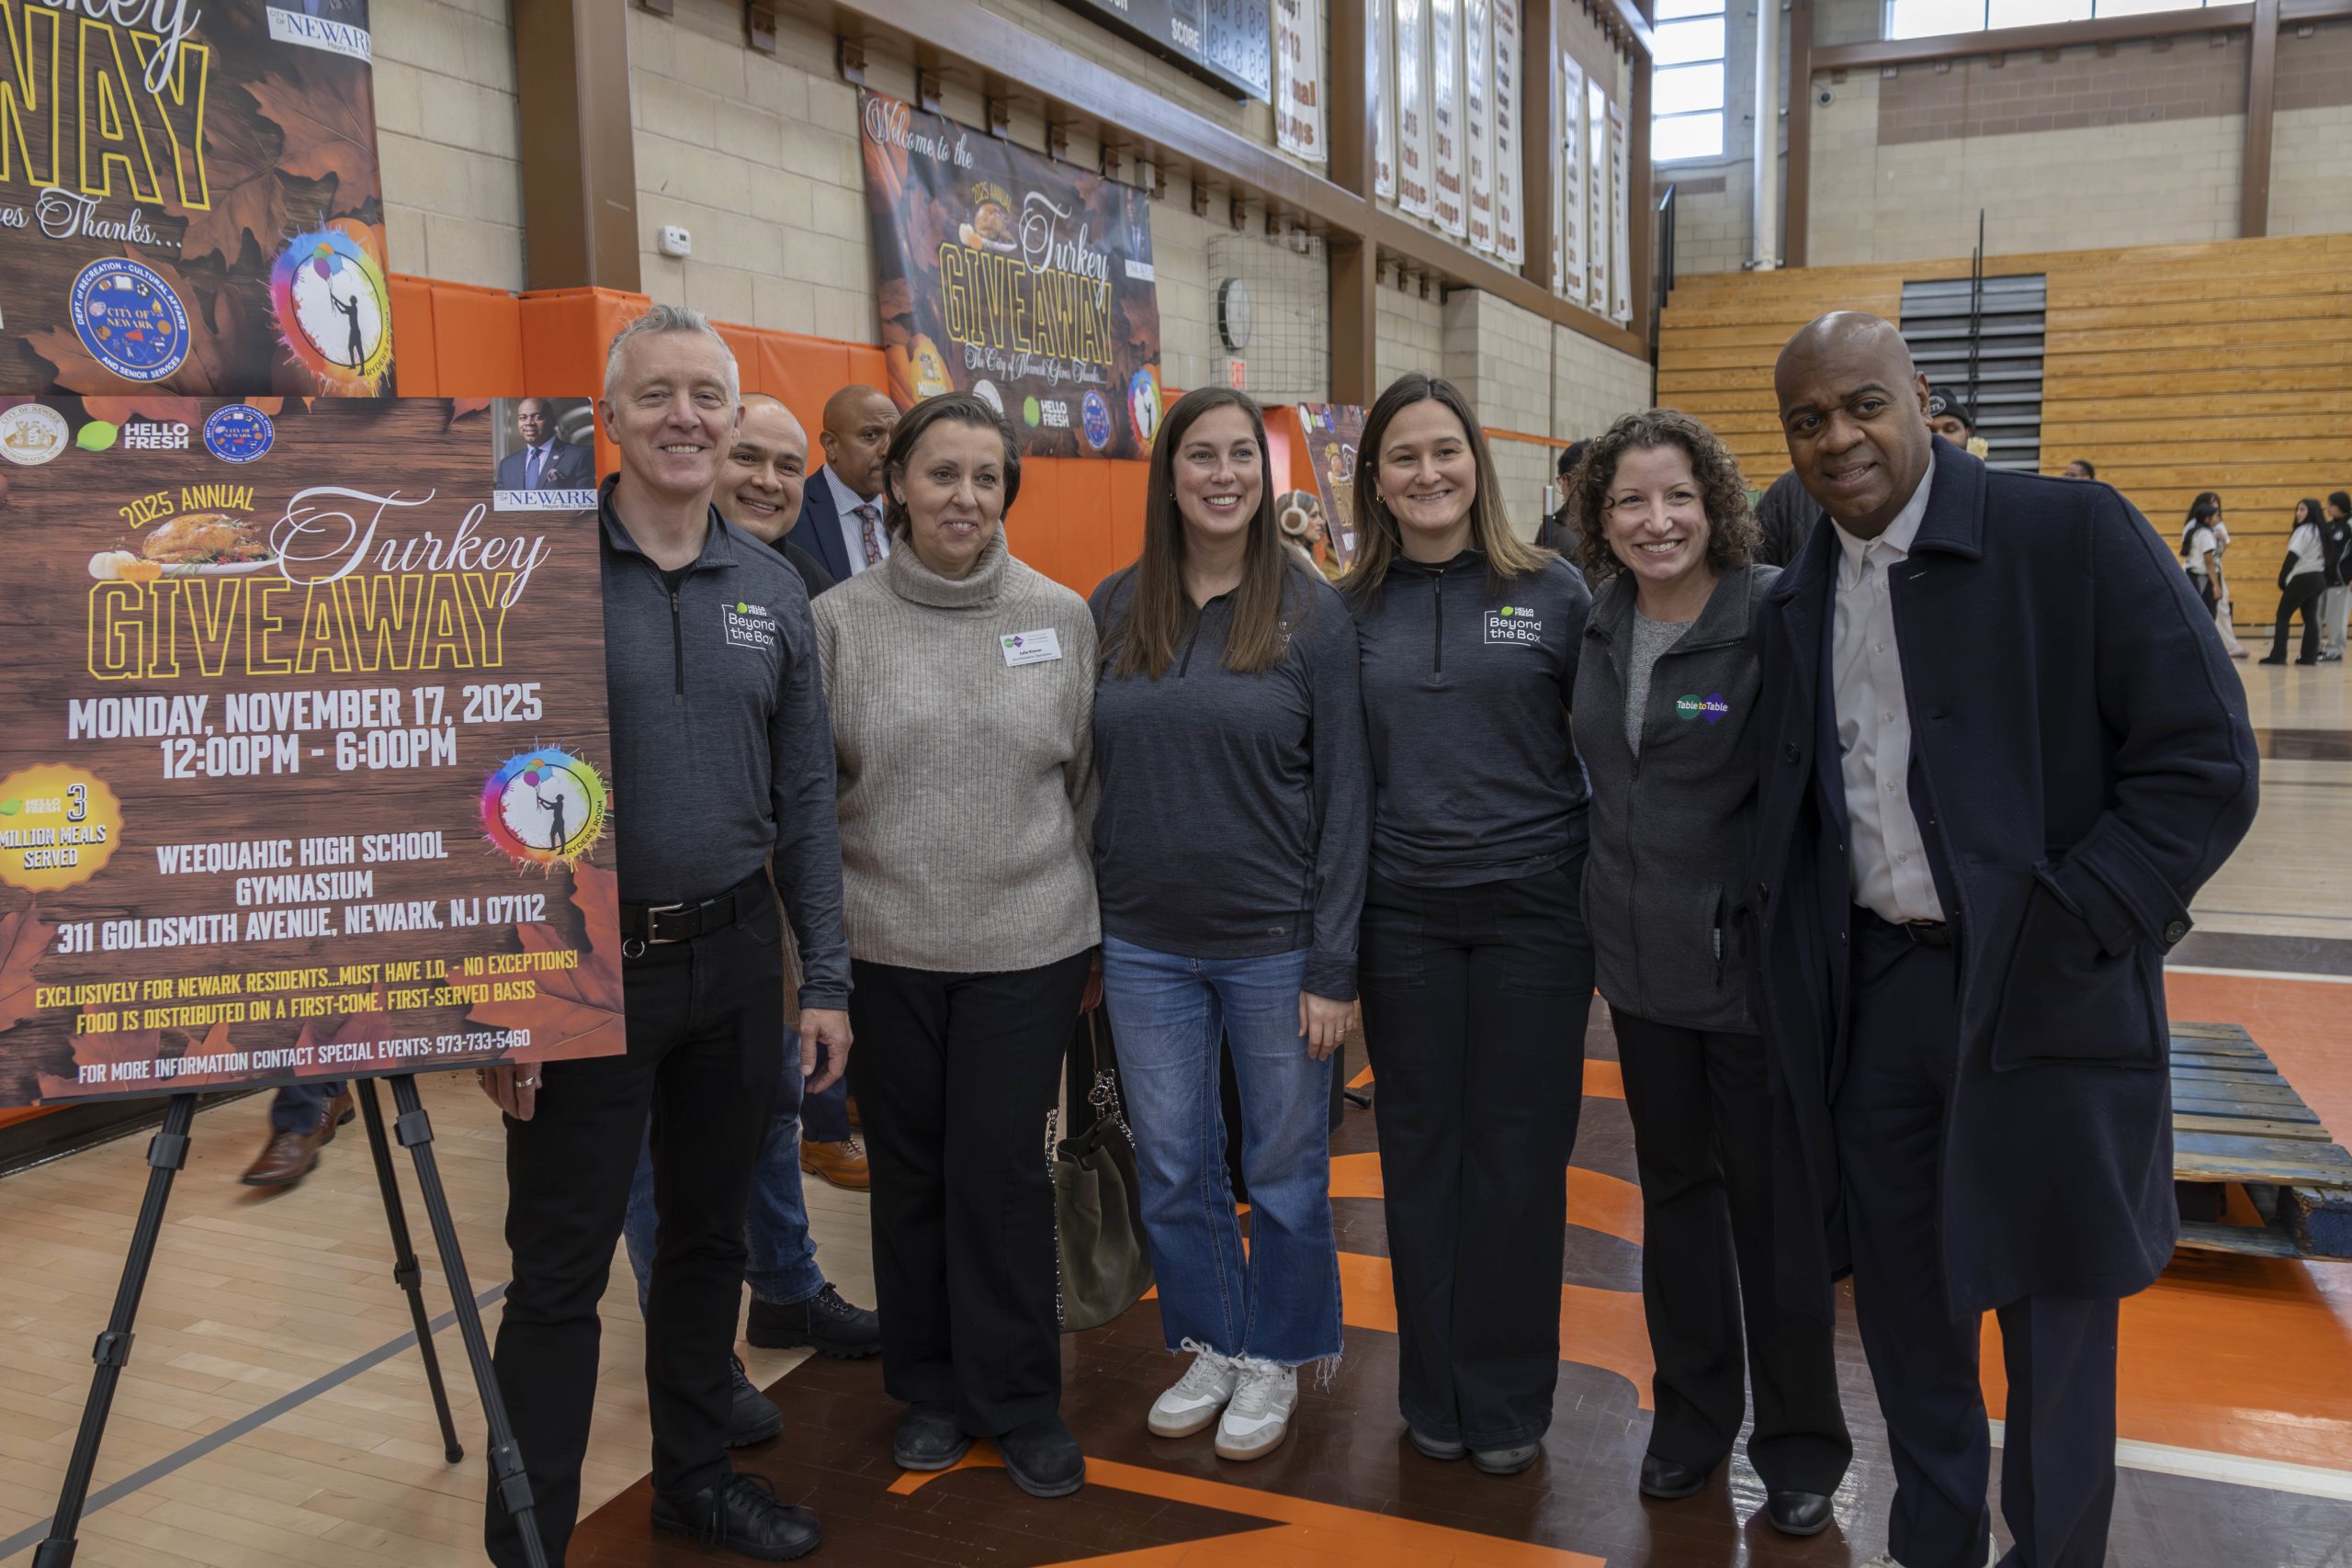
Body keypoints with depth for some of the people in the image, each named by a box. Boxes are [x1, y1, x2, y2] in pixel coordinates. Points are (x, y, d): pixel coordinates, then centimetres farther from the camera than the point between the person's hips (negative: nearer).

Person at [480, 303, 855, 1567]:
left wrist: (825, 978, 6)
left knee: (708, 1236, 18)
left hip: (735, 961, 5)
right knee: (560, 1269, 4)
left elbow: (804, 797, 8)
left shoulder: (771, 589, 6)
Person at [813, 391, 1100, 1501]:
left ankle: (1020, 1401, 22)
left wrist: (1094, 928, 9)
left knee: (1004, 1172, 3)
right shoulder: (838, 621, -1)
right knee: (909, 1173, 12)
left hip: (1027, 947, -1)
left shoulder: (1061, 616, 1)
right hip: (884, 949, 1)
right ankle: (931, 1388, 32)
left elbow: (1090, 780, 7)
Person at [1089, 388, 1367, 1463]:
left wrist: (1333, 966, -10)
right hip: (1145, 942, 3)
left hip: (1273, 942, -3)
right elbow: (1090, 771, 7)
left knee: (1284, 1164, 11)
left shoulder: (1313, 612, -5)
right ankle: (1207, 1345, 34)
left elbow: (1343, 795, -6)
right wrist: (1083, 938, 5)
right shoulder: (1114, 608, 3)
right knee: (1172, 1165, 13)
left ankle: (1273, 1358, 32)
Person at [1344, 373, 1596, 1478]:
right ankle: (1432, 1391, 27)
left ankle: (1508, 1401, 23)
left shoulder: (1552, 591, 0)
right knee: (1420, 1150, 10)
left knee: (1519, 1154, 6)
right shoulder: (1352, 610, 5)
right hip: (1401, 916, 2)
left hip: (1533, 906, -1)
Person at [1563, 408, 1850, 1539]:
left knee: (1771, 1201, 8)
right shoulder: (1599, 626, 4)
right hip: (1640, 963, 5)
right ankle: (1691, 1416, 35)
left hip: (1752, 966, -5)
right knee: (1673, 1186, 17)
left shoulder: (1777, 619, -15)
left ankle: (1799, 1445, 27)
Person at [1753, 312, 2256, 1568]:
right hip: (1874, 995, 5)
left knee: (2054, 1312, 10)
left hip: (2045, 994, -4)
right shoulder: (1795, 602, 8)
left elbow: (2204, 763, -12)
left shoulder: (2075, 537, -9)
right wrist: (1790, 965, 3)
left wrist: (2061, 934, -16)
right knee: (1903, 1300, 15)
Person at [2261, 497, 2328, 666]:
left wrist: (2282, 579, -12)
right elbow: (2323, 557, 13)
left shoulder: (2303, 531, -12)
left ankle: (2277, 655, -8)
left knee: (2283, 616, -3)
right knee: (2310, 618, 7)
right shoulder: (2318, 531, 14)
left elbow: (2293, 557, -17)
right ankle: (2309, 656, 4)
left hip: (2303, 579, -8)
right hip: (2318, 578, 8)